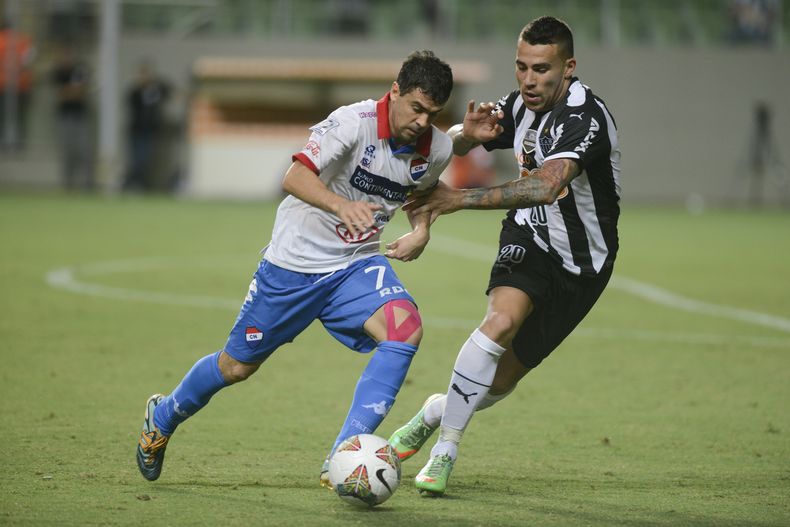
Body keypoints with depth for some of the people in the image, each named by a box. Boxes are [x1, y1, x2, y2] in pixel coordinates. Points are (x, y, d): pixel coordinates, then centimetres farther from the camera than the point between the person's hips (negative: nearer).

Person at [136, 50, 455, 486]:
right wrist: (341, 205, -52)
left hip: (358, 263, 4)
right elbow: (296, 177, -33)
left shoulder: (437, 149, -6)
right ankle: (162, 417, 42)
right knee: (237, 365, 9)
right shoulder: (354, 122, -24)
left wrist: (421, 230, -3)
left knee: (405, 328, -27)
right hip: (295, 260, -4)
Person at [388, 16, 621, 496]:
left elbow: (545, 186, -45)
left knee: (503, 380, -1)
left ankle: (439, 411, 29)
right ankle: (445, 449, -10)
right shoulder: (521, 105, -7)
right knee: (501, 321, -24)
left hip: (580, 265, -3)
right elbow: (453, 144, 7)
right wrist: (468, 134, -19)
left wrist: (462, 199, -48)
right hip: (529, 238, 3)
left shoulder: (584, 117, -29)